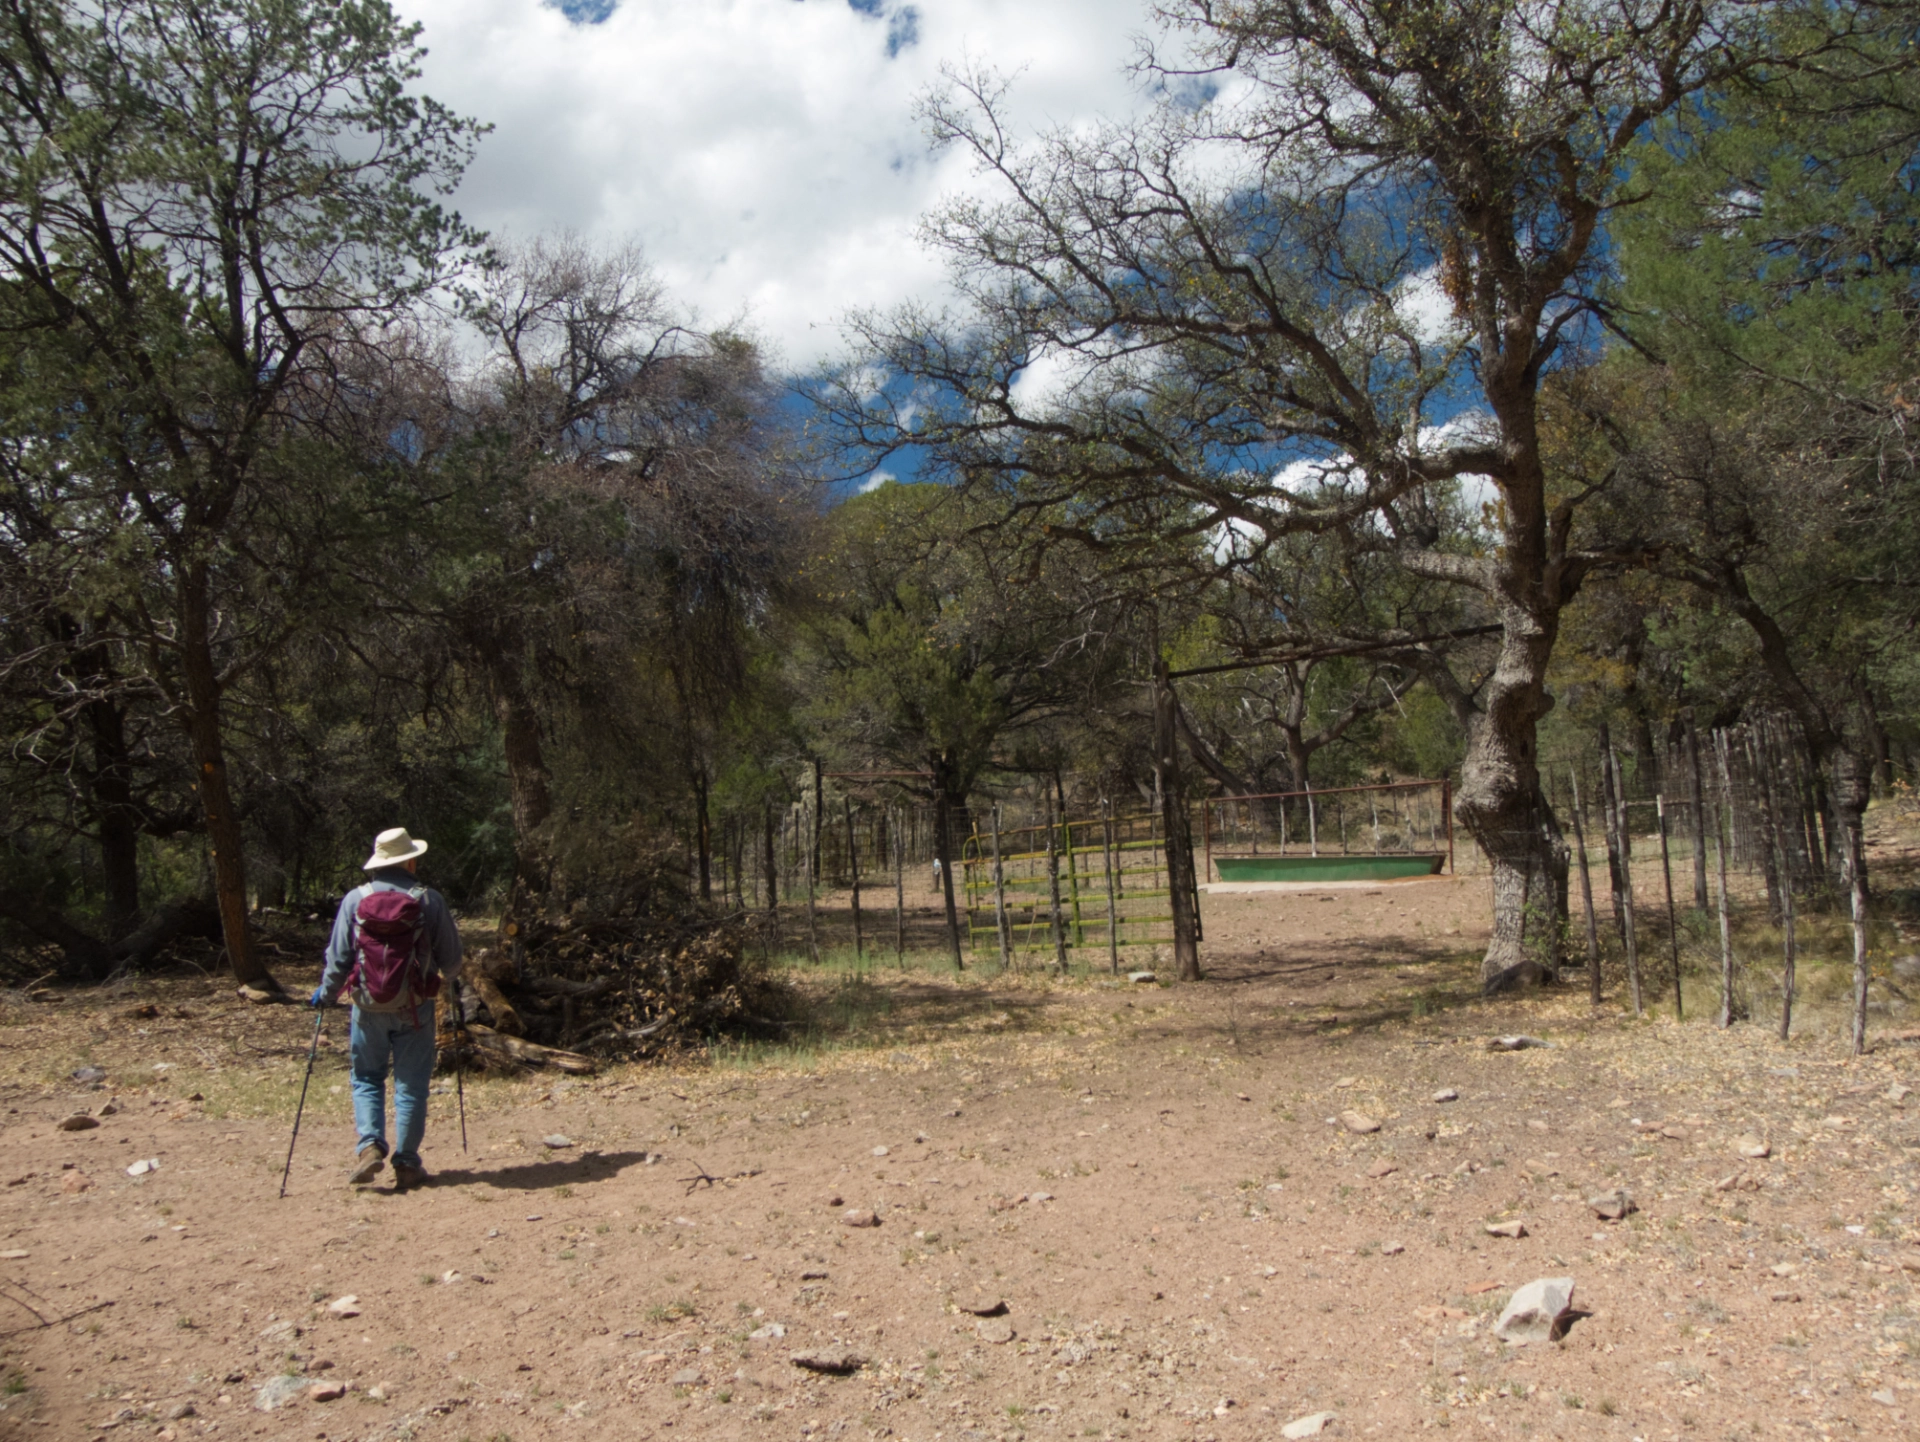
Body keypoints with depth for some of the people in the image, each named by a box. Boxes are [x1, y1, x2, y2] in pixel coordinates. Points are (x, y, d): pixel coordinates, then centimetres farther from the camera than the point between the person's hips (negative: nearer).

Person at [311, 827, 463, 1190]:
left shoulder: (354, 900, -4)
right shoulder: (430, 901, -6)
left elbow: (338, 956, -1)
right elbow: (450, 956, 0)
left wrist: (325, 992, 17)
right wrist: (451, 982, 22)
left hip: (368, 1006, 1)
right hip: (414, 1007, -1)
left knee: (366, 1078, 17)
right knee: (411, 1084, 8)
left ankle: (370, 1145, -1)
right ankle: (406, 1164, 10)